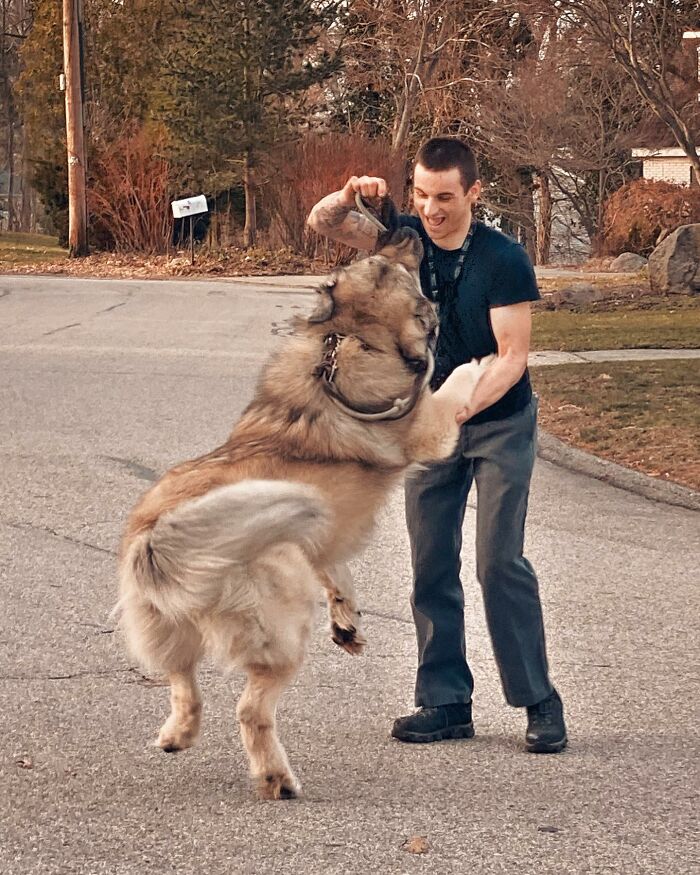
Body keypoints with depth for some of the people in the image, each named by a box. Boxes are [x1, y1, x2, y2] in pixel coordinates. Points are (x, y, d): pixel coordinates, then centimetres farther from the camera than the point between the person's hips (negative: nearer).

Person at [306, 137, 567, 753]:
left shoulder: (503, 260, -19)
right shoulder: (407, 238, -5)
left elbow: (513, 356, -20)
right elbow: (323, 224, -8)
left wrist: (462, 408, -34)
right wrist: (349, 197, -30)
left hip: (500, 424, -5)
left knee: (500, 560, -11)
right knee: (432, 563, 3)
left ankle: (540, 702, -3)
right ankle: (446, 702, 10)